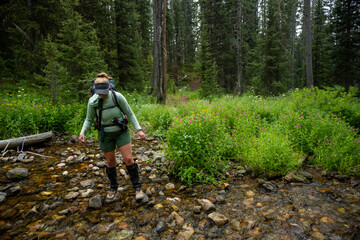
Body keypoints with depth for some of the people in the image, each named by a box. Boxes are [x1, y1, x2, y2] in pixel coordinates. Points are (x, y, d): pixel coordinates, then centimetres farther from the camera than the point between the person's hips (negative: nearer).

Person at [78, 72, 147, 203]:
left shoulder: (118, 96, -20)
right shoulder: (92, 101, -14)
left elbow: (129, 114, -9)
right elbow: (89, 119, 1)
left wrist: (139, 130, -15)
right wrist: (82, 133, -16)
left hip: (121, 132, -1)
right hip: (105, 134, 2)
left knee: (128, 159, -8)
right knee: (110, 162, 10)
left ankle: (137, 188, 8)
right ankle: (113, 189, 31)